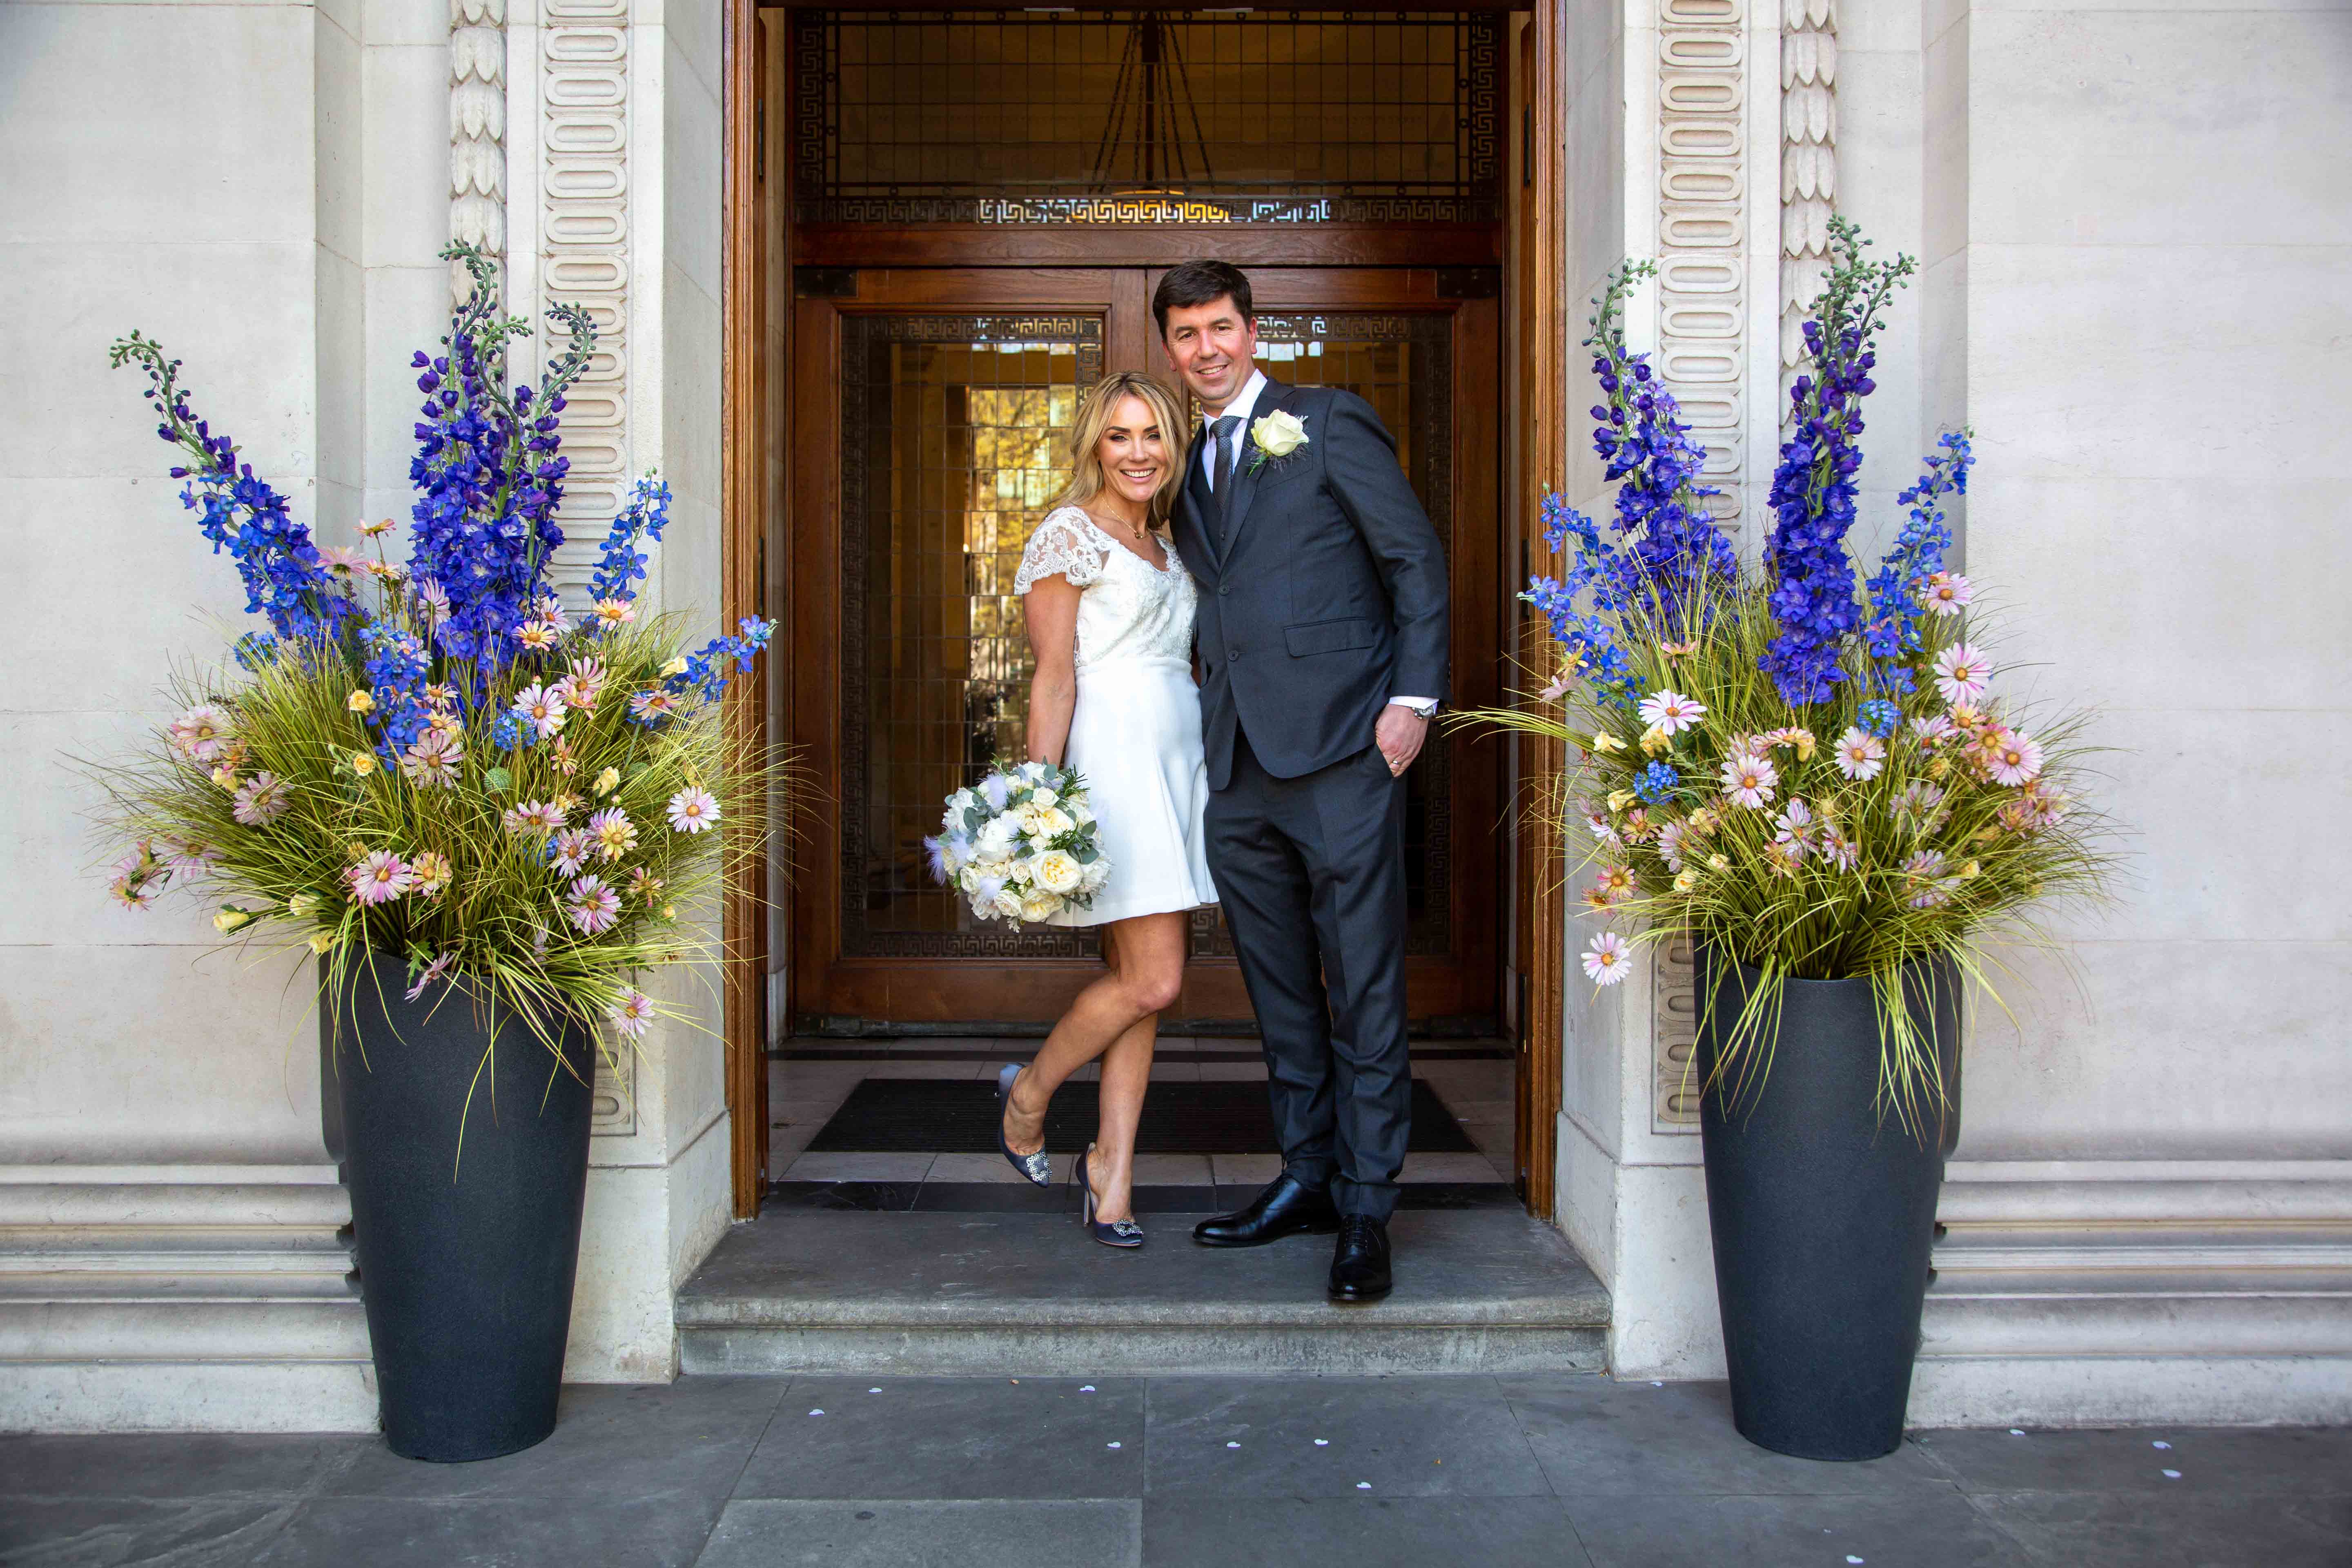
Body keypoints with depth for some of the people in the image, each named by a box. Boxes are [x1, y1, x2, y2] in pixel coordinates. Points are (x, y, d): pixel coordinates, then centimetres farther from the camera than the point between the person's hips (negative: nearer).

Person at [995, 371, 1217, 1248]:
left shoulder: (1164, 544, 20)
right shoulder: (1070, 534, -3)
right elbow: (1053, 679, -9)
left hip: (1180, 763, 8)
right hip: (1113, 765, -7)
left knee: (1139, 983, 7)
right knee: (1152, 982, -10)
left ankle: (1112, 1171, 16)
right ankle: (1028, 1094, 15)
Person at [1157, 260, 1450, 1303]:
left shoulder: (1329, 424, 4)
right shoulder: (1189, 467, 20)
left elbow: (1417, 559, 0)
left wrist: (1415, 697, -10)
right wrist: (1206, 726, 10)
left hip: (1338, 748, -6)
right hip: (1237, 765, 6)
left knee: (1363, 988, -4)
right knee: (1280, 990, 12)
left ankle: (1366, 1212, 3)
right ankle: (1307, 1177, 23)